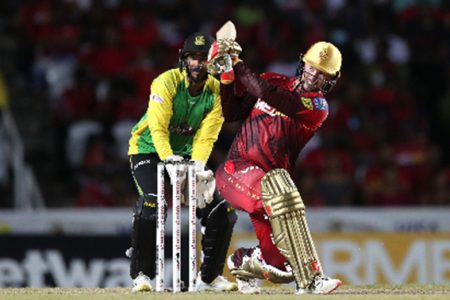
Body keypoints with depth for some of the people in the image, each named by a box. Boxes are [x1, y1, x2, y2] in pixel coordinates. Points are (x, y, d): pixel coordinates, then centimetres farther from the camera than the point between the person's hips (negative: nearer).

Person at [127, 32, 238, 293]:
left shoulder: (216, 90, -9)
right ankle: (142, 275, -20)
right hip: (149, 149, -5)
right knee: (151, 203, -29)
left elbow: (206, 136, -15)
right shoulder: (167, 83, -22)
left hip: (187, 152, 5)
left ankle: (210, 276, 8)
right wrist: (170, 161, -43)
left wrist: (197, 166, -32)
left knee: (222, 209, -6)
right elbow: (158, 129, -29)